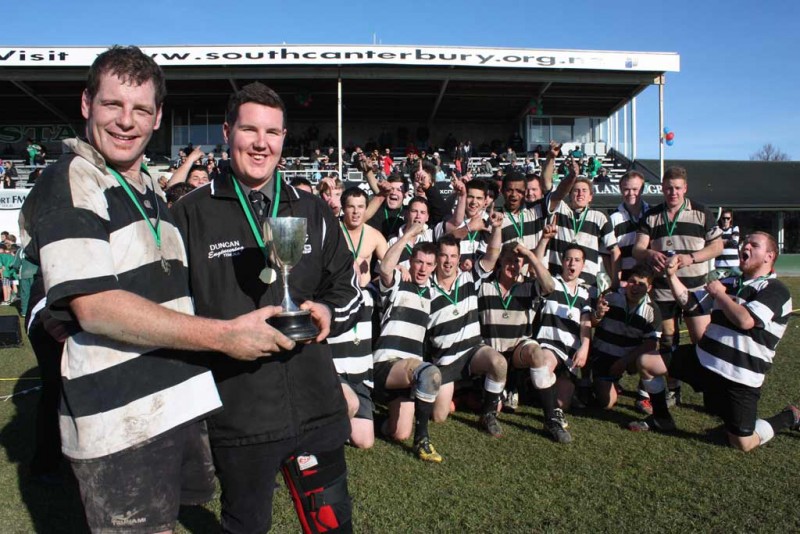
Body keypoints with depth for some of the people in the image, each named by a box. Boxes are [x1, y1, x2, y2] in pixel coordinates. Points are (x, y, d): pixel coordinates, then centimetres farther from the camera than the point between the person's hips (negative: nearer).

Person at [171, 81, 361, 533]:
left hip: (316, 406, 3)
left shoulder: (314, 212, 9)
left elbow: (349, 290, 12)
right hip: (235, 409, -2)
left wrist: (328, 312, -9)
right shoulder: (193, 213, 0)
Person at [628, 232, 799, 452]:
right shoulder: (729, 283, 11)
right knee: (646, 361, 0)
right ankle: (661, 419, 21)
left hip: (740, 378, -6)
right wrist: (672, 276, -3)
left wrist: (719, 293, -13)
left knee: (742, 444, -5)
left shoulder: (774, 290, -11)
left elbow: (745, 320, -27)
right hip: (703, 359, 7)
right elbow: (689, 301, 12)